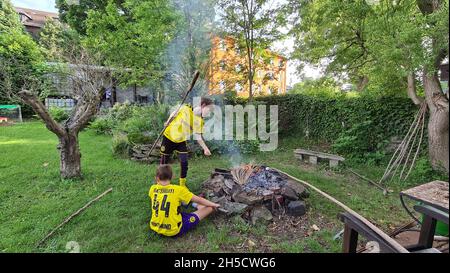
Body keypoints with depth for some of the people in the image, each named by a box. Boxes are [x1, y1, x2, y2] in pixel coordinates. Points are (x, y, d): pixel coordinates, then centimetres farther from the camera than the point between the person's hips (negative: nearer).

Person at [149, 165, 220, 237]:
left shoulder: (153, 188, -4)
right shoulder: (178, 189, -14)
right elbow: (198, 200, -2)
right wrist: (214, 205, 12)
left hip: (155, 228, 6)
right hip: (174, 231, -5)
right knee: (209, 208, 5)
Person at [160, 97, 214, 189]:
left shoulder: (200, 121, -14)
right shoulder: (185, 108, -20)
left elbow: (198, 137, -15)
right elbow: (174, 114, -1)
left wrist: (205, 148, -27)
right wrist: (167, 123, 5)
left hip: (181, 141, 2)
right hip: (169, 137, -2)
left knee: (184, 163, -7)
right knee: (164, 161, 8)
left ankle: (182, 185, 13)